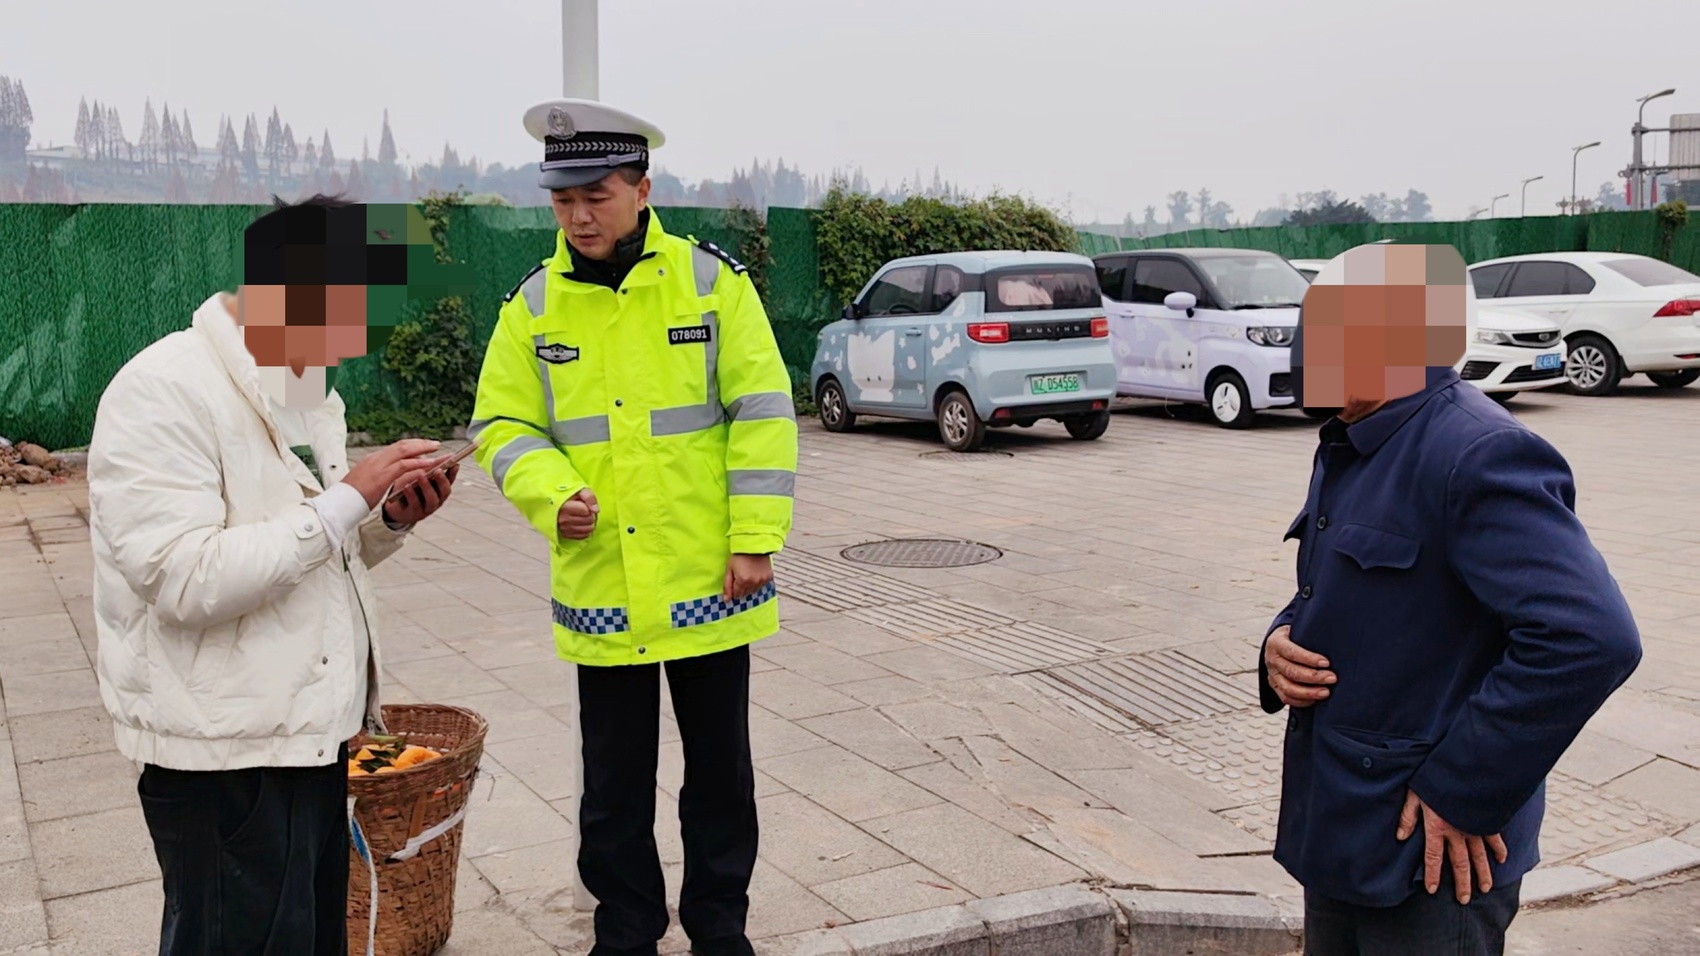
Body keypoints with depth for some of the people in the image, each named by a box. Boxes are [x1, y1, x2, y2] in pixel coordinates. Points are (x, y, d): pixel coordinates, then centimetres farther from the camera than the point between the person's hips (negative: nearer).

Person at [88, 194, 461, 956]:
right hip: (225, 754, -8)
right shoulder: (163, 392, -17)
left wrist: (389, 520, -2)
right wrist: (346, 498, -23)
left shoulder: (304, 385, 10)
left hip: (311, 727, 8)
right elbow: (185, 581, -26)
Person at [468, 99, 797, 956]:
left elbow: (762, 413, -6)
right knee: (615, 780, 13)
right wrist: (552, 496, -16)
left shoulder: (713, 281, -5)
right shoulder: (533, 303, 2)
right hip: (599, 587, 2)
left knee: (720, 768, 14)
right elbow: (504, 424, 4)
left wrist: (756, 538, -11)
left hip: (708, 581, -1)